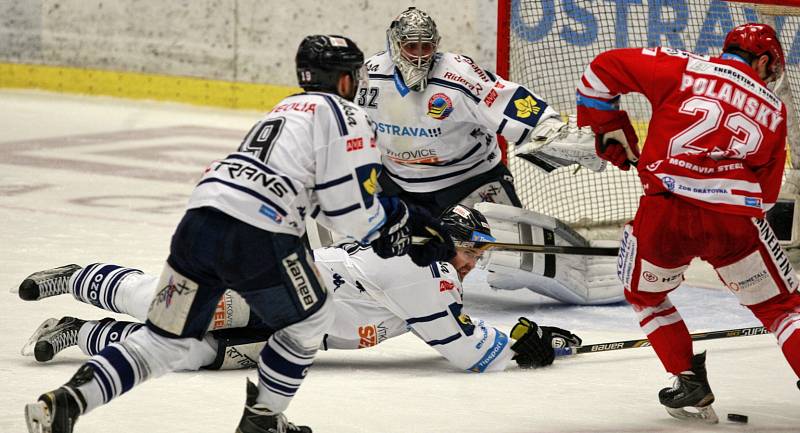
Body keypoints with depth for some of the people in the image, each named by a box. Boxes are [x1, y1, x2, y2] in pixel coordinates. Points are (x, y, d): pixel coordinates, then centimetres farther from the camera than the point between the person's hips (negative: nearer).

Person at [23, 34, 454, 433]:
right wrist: (392, 235, 18)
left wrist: (404, 216, 41)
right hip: (257, 236, -7)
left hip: (199, 220, 7)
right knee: (309, 320, 20)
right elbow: (351, 209, -1)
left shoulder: (288, 109, 33)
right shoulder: (346, 116, 6)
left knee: (166, 340, 12)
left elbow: (327, 191, 38)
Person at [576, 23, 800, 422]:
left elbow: (603, 68, 12)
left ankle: (690, 381, 23)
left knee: (644, 294, 28)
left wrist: (608, 128, 22)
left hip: (666, 210, -1)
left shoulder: (683, 70, 13)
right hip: (735, 220, 1)